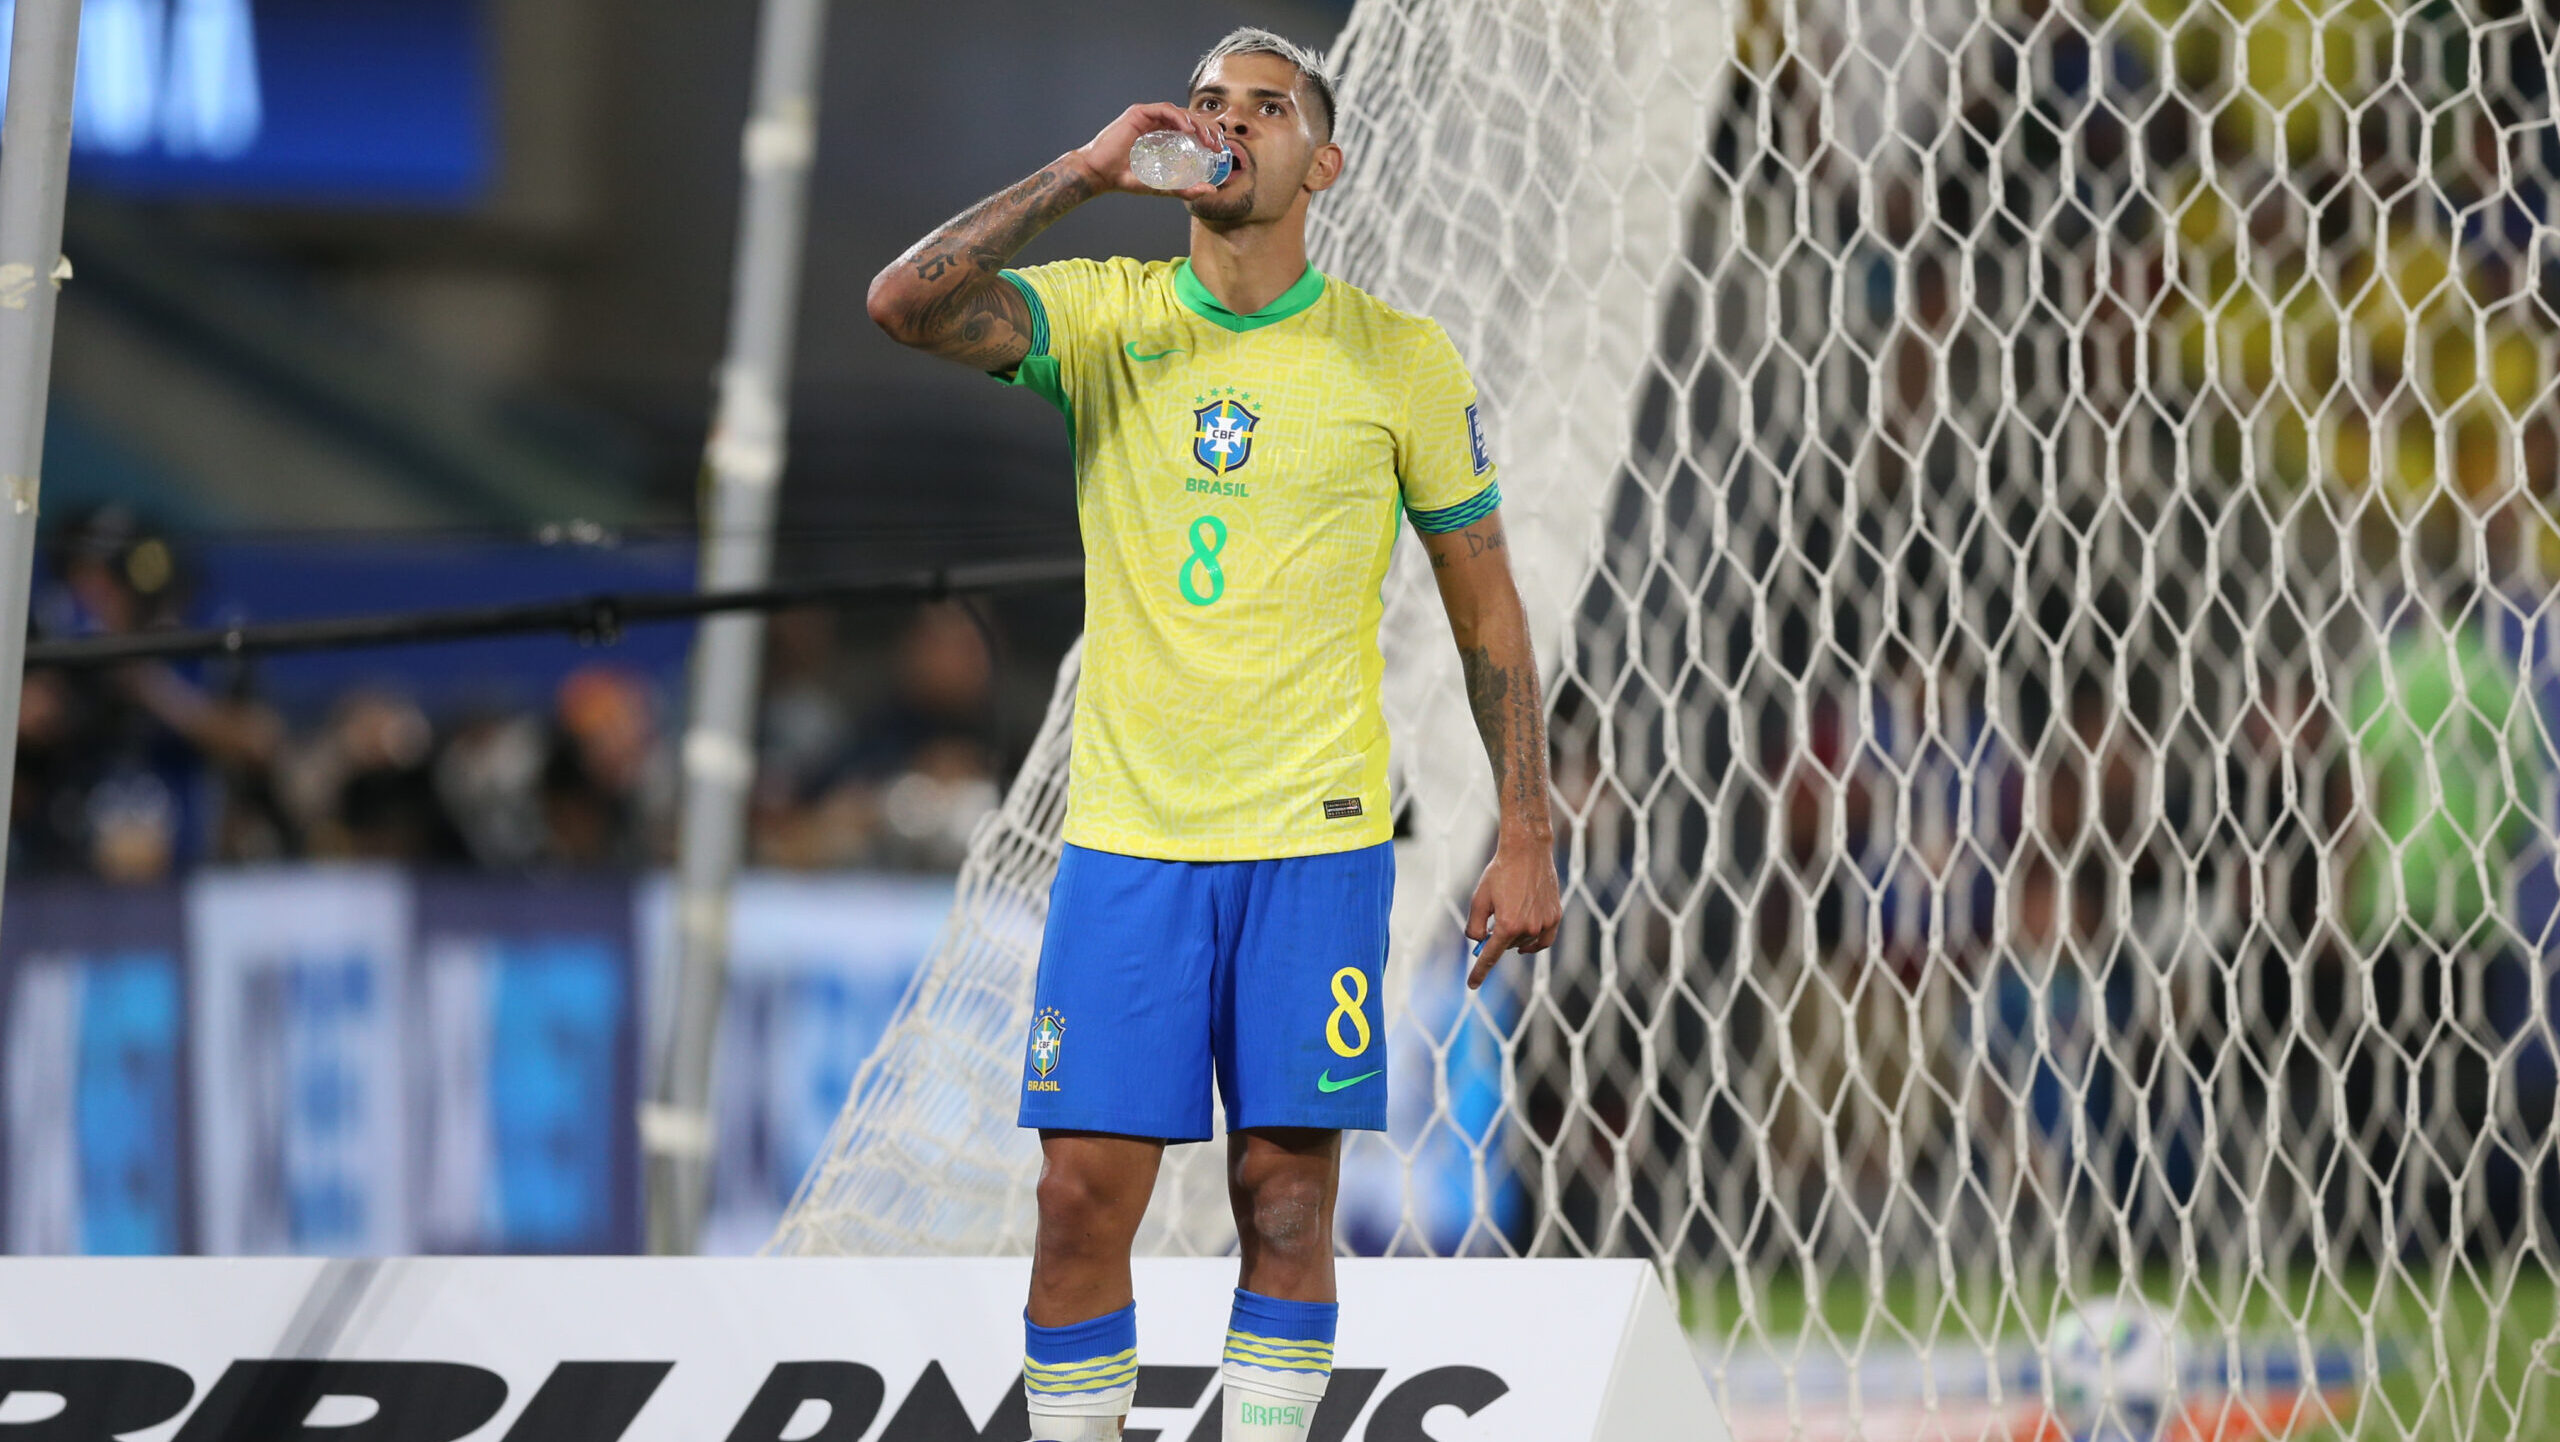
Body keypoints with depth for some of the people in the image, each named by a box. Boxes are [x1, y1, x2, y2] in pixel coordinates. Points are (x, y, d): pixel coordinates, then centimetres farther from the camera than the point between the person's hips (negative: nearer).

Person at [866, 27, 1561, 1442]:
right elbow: (904, 303, -15)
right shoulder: (1103, 317, 3)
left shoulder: (1403, 362, 2)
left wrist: (1526, 837, 3)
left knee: (1286, 1203, -1)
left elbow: (1485, 606, 8)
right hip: (1126, 836, 1)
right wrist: (1088, 170, -16)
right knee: (1084, 1196, -3)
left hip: (1314, 843, -1)